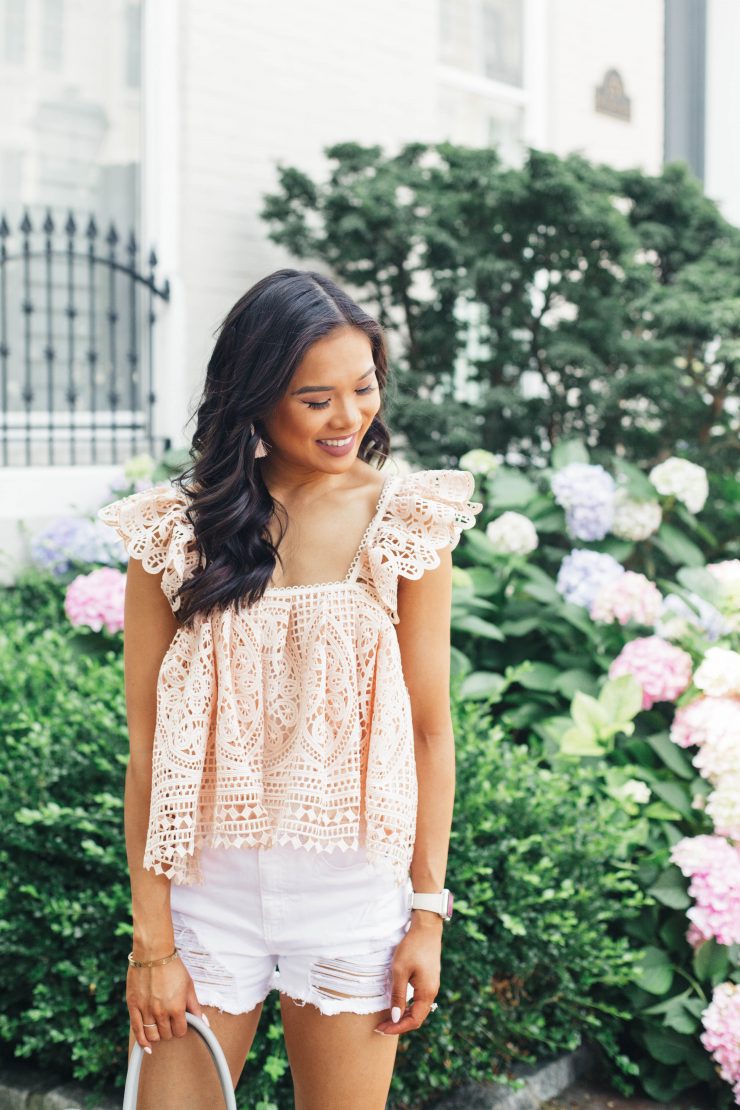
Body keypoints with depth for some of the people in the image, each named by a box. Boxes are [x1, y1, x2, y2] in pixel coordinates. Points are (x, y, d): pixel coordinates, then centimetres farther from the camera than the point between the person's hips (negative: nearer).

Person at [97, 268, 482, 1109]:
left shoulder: (407, 520, -2)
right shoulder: (177, 528, -3)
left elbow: (430, 730, 0)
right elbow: (147, 747, -4)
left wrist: (428, 913, -3)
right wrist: (151, 938, -6)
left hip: (355, 891, 0)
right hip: (208, 884, 0)